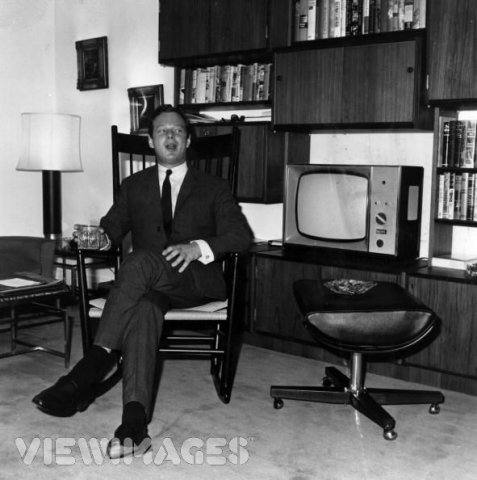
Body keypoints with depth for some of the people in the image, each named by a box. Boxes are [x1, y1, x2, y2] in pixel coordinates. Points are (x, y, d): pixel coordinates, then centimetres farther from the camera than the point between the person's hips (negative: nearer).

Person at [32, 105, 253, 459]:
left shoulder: (213, 188, 15)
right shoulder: (135, 186, 23)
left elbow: (242, 236, 3)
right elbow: (111, 228, 19)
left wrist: (198, 248, -16)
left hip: (196, 280, -2)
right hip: (148, 283, 2)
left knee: (141, 261, -35)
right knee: (144, 306, -36)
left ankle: (93, 366, -37)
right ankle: (135, 422, -48)